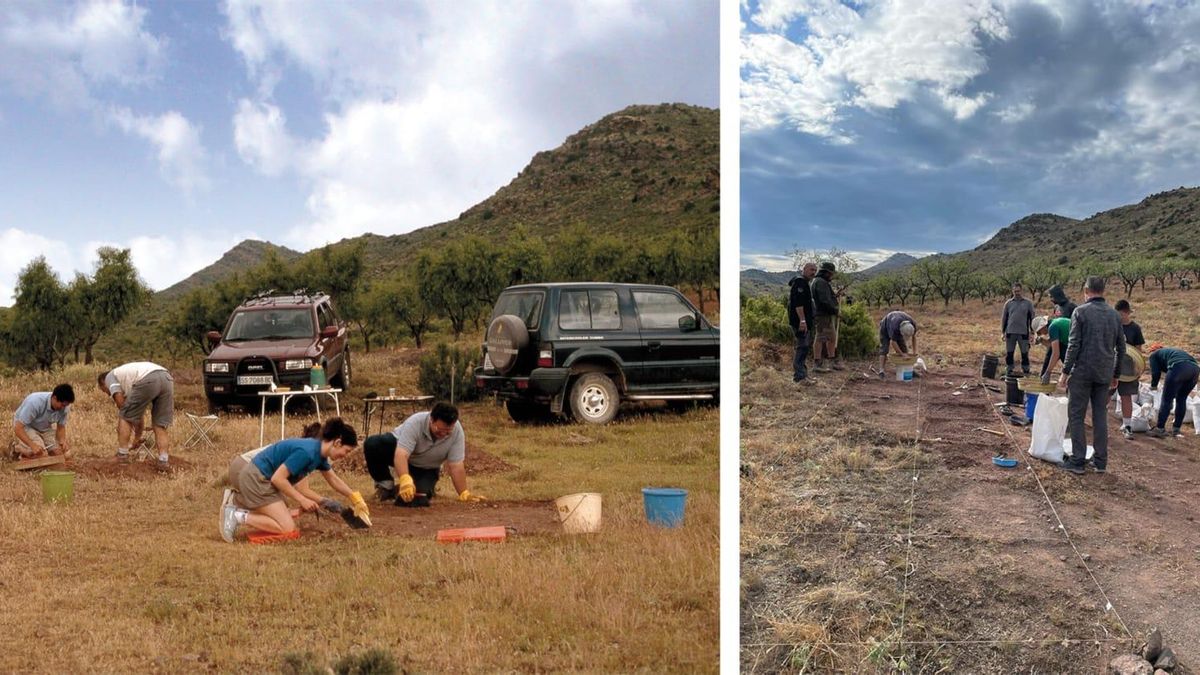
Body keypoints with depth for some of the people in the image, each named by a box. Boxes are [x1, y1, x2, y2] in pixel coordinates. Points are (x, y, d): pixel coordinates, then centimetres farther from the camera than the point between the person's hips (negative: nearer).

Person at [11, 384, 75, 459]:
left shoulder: (65, 407, -20)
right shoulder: (35, 402, -36)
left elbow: (61, 427, -4)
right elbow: (18, 428, -34)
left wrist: (62, 440, -26)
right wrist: (33, 445, -45)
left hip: (45, 428, 5)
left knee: (59, 452, -11)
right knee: (40, 454, -24)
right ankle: (17, 447, 4)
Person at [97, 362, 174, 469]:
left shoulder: (110, 376, 23)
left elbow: (121, 404, 11)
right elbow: (138, 412, 43)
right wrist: (138, 435, 48)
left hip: (148, 380, -7)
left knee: (125, 417, 12)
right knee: (160, 425, 15)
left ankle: (122, 455, 14)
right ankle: (163, 461, 7)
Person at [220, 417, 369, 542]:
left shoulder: (320, 453, 6)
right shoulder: (307, 452, -24)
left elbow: (334, 479, 24)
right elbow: (278, 478, -24)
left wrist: (356, 499, 29)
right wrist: (302, 500, -17)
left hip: (256, 476, 10)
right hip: (254, 478, -10)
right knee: (286, 527, -12)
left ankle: (235, 499, 17)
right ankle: (238, 516, -10)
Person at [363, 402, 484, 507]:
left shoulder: (457, 431, -28)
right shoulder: (415, 423, -36)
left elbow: (456, 466, -23)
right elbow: (401, 455, -46)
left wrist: (464, 494, -27)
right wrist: (405, 480, -62)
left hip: (426, 468, 2)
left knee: (419, 498, -26)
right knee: (372, 444, -32)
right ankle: (386, 484, -6)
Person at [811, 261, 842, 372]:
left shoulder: (823, 282, 20)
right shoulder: (820, 282, -15)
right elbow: (825, 300, -22)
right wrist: (834, 309, -15)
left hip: (828, 315, 11)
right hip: (823, 314, -11)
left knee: (832, 338, 15)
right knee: (821, 338, -8)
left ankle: (833, 361, 23)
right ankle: (817, 363, -5)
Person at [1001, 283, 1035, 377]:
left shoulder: (1028, 303, 4)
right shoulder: (1008, 303, 7)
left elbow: (1032, 317, 7)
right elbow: (1004, 318, 12)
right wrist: (1002, 332, 7)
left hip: (1023, 333, -1)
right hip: (1010, 333, 1)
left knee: (1024, 353, 2)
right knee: (1009, 353, 4)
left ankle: (1026, 371, 9)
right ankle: (1009, 371, 12)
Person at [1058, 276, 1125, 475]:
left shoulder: (1081, 312, -7)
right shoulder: (1114, 314, 9)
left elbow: (1074, 345, -11)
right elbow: (1121, 348, 13)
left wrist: (1065, 372, -6)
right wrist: (1115, 374, 22)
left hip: (1082, 372, -5)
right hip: (1104, 374, 5)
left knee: (1076, 416, 1)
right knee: (1100, 416, 11)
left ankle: (1077, 461, 1)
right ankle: (1100, 461, 14)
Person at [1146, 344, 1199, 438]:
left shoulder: (1154, 354, 23)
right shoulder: (1172, 350, 40)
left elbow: (1155, 372, 10)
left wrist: (1153, 385, 28)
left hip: (1179, 367, -6)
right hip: (1195, 368, 6)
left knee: (1166, 400, 2)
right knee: (1181, 399, 19)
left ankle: (1160, 429, 2)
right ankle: (1176, 430, 21)